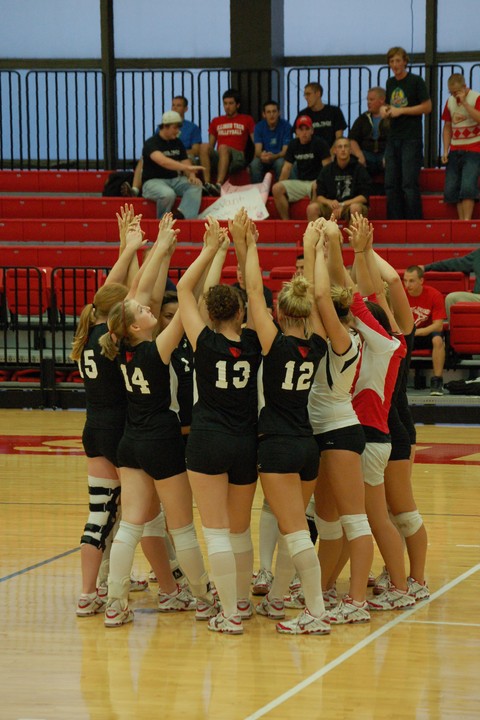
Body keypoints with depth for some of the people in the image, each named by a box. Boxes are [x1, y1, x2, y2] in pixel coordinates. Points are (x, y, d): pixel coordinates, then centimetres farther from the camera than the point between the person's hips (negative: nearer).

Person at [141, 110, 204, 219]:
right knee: (168, 194, -38)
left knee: (196, 186, -21)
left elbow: (185, 162, 9)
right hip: (153, 181, -7)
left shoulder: (177, 143, 12)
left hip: (174, 180, 7)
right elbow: (163, 161, -31)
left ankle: (181, 215, -43)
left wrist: (192, 175, -16)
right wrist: (187, 167, -41)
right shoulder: (151, 143, -13)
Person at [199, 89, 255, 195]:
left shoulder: (247, 120, 16)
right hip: (218, 158, 3)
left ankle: (219, 185, -53)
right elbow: (211, 145, 22)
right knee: (204, 146, -28)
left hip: (238, 158, -3)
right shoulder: (216, 121, 25)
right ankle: (207, 184, -43)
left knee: (223, 147, -36)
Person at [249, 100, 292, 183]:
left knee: (280, 163, -36)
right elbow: (258, 150, -10)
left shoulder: (286, 126, -8)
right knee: (254, 164, -31)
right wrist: (261, 155, -36)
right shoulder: (259, 127, -1)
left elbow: (285, 151, -13)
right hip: (264, 158, 2)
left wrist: (274, 156, -35)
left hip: (279, 157, -1)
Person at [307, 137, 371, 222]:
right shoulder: (326, 170, 8)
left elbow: (364, 197, -6)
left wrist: (343, 205, -16)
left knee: (355, 207, -38)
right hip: (332, 207, 2)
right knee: (312, 208, -26)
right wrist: (329, 202, -18)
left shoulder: (359, 169, -1)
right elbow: (319, 196, 5)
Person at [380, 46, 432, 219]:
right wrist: (384, 109, 1)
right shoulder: (390, 83, 14)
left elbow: (427, 107, -9)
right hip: (393, 138, 7)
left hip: (411, 139, -7)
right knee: (391, 184, 4)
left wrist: (401, 111, -13)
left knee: (409, 184, -10)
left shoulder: (416, 81, -5)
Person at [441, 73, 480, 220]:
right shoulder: (450, 102, 11)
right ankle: (461, 220, 7)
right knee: (451, 189, 1)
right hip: (455, 151, 6)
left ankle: (467, 220, -16)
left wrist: (464, 102, -24)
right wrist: (445, 151, 8)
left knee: (468, 185, -18)